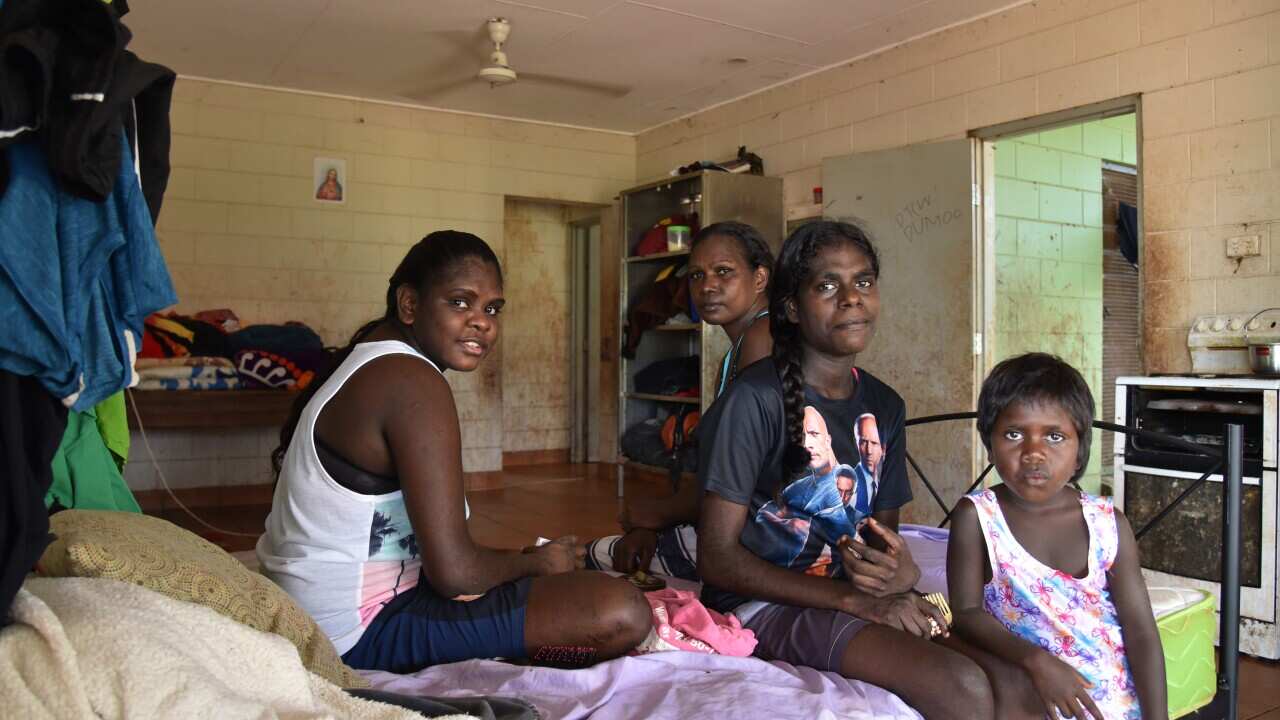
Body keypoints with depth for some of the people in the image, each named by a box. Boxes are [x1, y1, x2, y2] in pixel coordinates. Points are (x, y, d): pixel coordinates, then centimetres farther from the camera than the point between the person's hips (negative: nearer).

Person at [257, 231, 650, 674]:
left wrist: (523, 558, 6)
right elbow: (454, 572, -24)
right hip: (361, 632, -10)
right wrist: (540, 563, -6)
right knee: (622, 613, -21)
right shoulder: (414, 383, -21)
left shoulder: (370, 365, 11)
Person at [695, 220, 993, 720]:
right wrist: (856, 599, -19)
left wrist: (900, 573, -11)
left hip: (844, 595, 7)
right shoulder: (756, 398, -15)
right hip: (763, 602, -6)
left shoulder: (884, 407, 7)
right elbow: (716, 557, -15)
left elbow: (884, 531, 15)